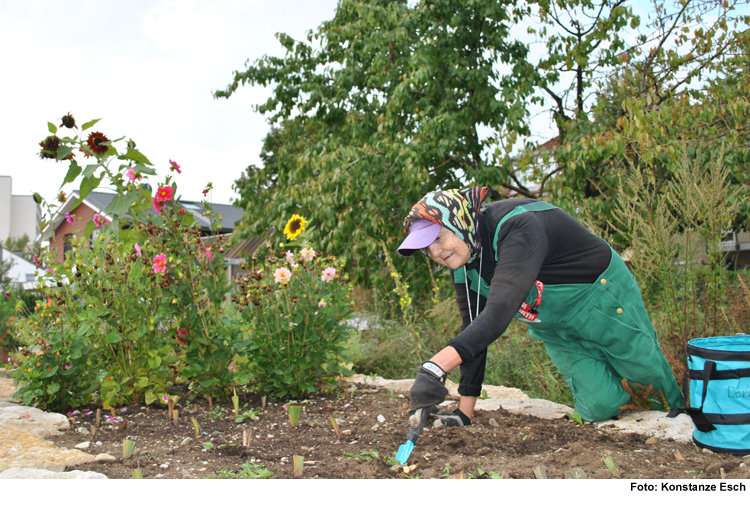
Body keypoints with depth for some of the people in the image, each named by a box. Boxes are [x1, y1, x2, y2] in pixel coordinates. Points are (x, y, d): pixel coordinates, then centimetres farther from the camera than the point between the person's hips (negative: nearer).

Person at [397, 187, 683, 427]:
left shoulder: (517, 227, -38)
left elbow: (500, 311, -51)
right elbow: (474, 333, -6)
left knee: (649, 372, 14)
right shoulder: (464, 268, -12)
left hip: (601, 298, -5)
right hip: (554, 329, 5)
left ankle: (679, 411, 45)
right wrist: (465, 411, -9)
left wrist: (435, 368, -62)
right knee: (601, 408, -2)